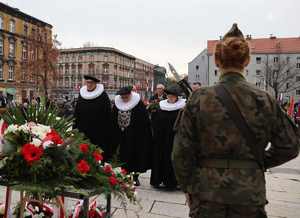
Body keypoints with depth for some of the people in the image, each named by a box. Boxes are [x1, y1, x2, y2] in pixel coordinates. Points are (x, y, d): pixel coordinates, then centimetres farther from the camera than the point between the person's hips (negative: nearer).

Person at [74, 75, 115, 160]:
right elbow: (76, 113, 14)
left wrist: (108, 131, -8)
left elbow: (108, 114, -6)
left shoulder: (102, 95, -5)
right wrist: (75, 127, 10)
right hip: (84, 130, 4)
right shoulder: (82, 94, 8)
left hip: (99, 131, -4)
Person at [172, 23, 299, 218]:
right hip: (250, 194, 1)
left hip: (207, 192, -1)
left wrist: (187, 187, 5)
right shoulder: (264, 100, -6)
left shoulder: (199, 99, -11)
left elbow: (182, 151, -8)